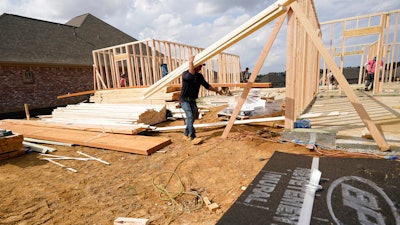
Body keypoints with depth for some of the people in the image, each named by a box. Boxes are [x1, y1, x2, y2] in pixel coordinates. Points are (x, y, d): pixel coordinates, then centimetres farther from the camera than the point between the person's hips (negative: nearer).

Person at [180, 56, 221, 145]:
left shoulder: (199, 76, 7)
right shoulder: (185, 74, -13)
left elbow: (206, 85, 17)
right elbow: (191, 76, -35)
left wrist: (215, 89, 10)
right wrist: (191, 63, -33)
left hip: (193, 100, 7)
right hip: (185, 100, -7)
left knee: (192, 118, 11)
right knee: (190, 117, -18)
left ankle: (186, 135, 29)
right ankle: (193, 138, -18)